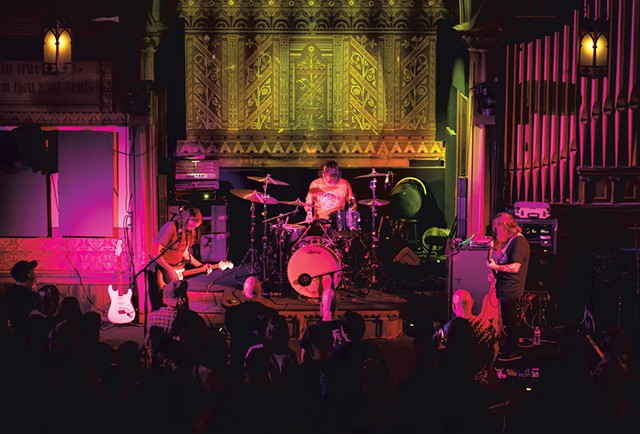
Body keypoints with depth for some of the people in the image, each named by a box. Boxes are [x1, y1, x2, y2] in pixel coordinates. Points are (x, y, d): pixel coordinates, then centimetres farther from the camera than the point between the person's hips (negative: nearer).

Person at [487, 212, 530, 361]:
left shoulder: (519, 241, -18)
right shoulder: (510, 240, 14)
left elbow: (515, 267, -24)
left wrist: (496, 266, -22)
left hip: (511, 288, -10)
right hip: (505, 286, 10)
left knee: (510, 319, -3)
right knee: (507, 319, 18)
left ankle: (513, 352, 5)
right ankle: (508, 346, 29)